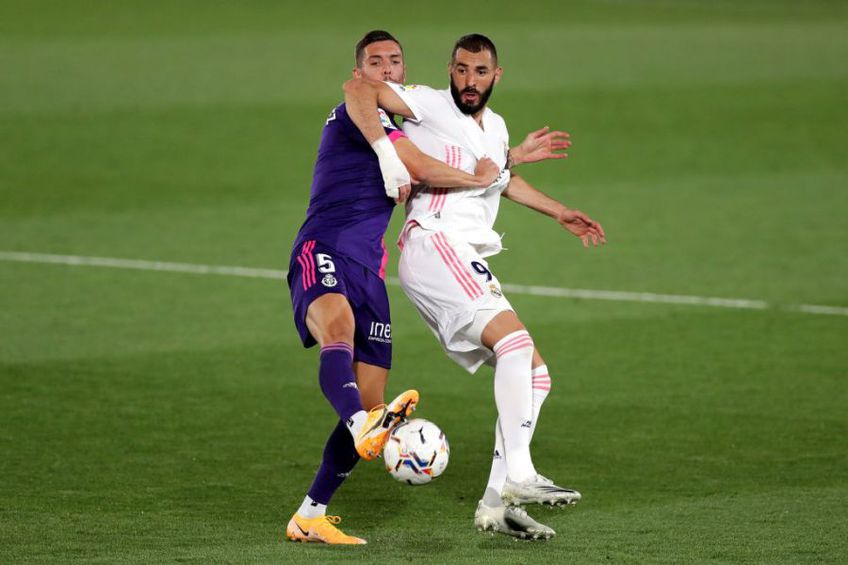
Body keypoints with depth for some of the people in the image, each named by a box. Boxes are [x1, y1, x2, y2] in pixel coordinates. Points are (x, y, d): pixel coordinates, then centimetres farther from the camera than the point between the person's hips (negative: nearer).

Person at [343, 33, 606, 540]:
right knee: (515, 338, -27)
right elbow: (358, 89, -13)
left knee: (534, 375, 3)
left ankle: (497, 503, 0)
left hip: (472, 265, 9)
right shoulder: (430, 106, -2)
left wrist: (560, 213, 40)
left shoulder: (496, 128, 21)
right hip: (433, 245, -9)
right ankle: (518, 475, -35)